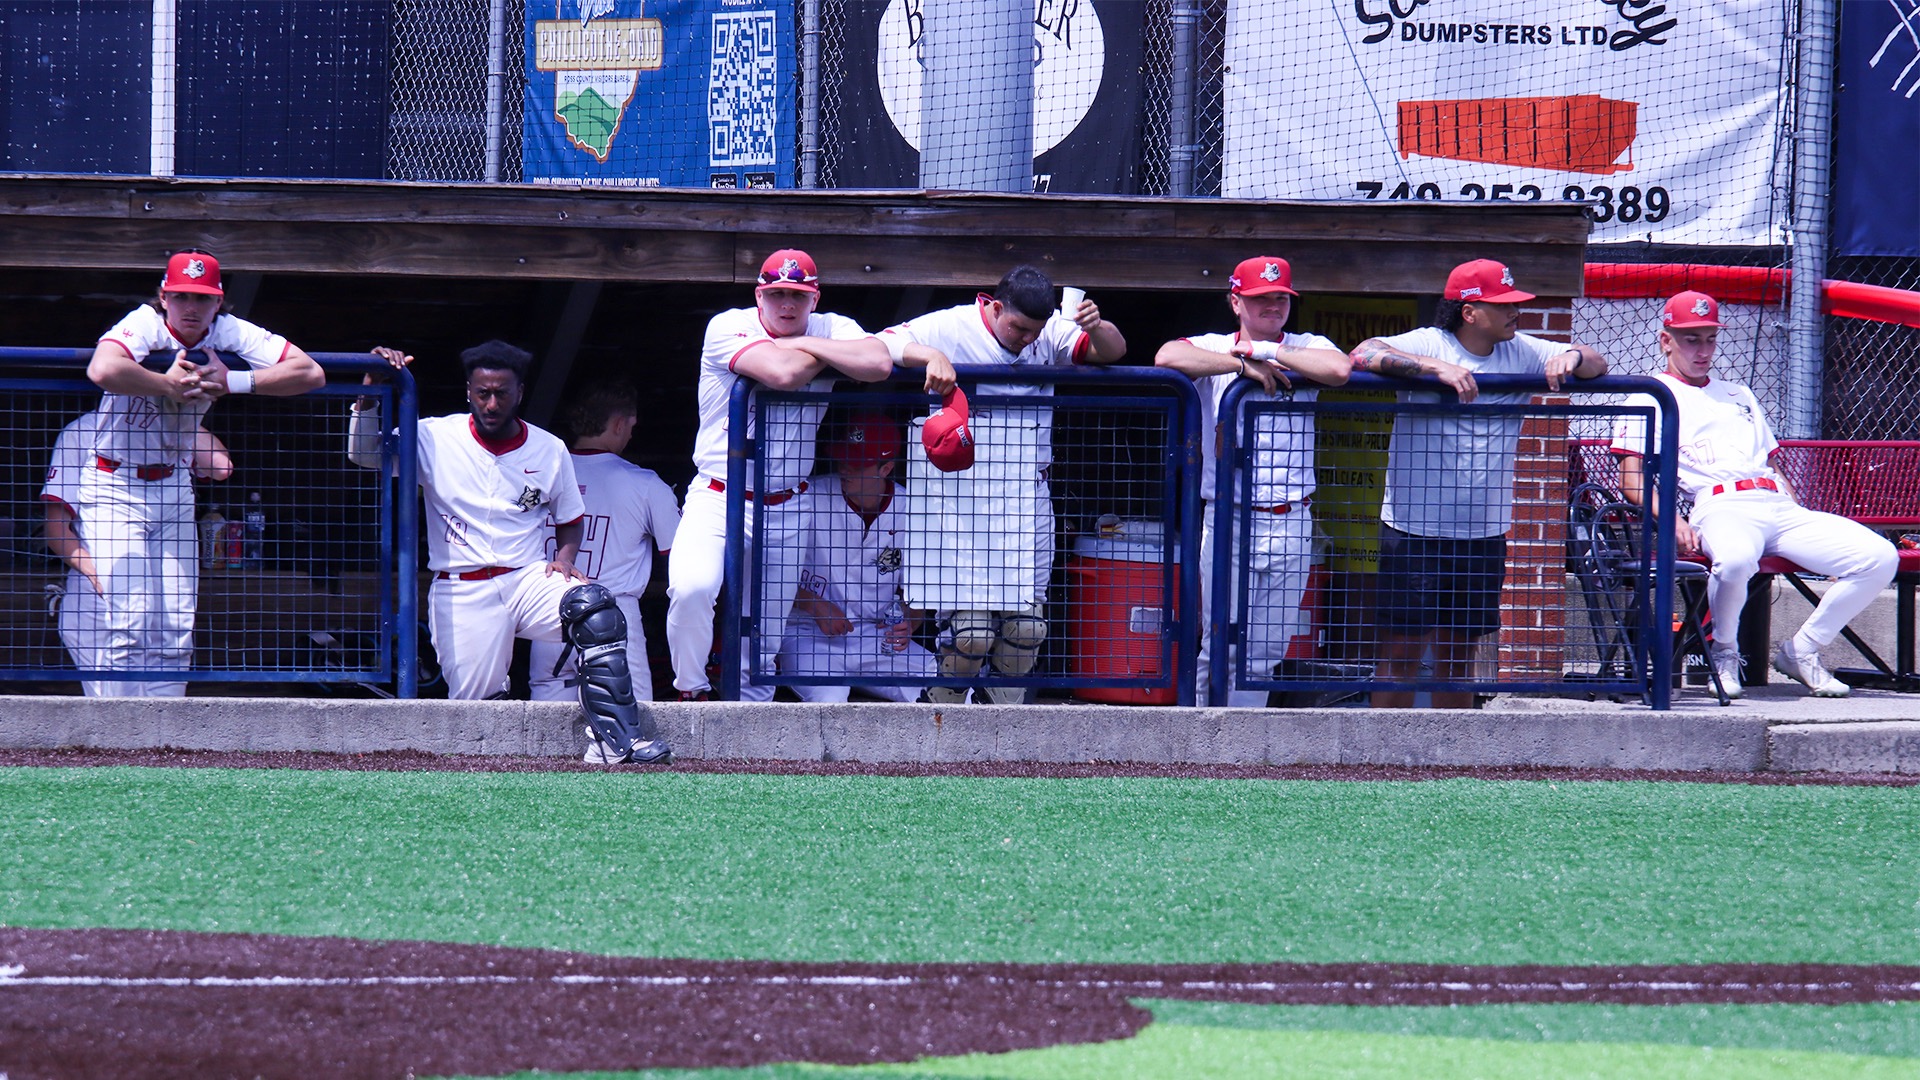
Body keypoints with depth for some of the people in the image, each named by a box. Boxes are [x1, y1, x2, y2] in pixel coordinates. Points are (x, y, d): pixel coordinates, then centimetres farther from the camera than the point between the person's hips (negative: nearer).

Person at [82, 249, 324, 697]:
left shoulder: (231, 334, -7)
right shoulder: (144, 325, -19)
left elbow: (311, 373, -15)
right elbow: (103, 370, -43)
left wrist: (232, 382, -23)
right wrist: (170, 385, -27)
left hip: (174, 488, 5)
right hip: (115, 487, -5)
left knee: (176, 635, 2)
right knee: (130, 623, -14)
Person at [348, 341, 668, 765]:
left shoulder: (550, 451, 8)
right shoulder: (436, 439, 2)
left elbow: (571, 521, 18)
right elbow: (364, 453, -2)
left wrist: (565, 558, -3)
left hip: (530, 579, 1)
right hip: (462, 592, -1)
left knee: (594, 607, -31)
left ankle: (614, 739, -33)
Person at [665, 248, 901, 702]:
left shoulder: (832, 329, 2)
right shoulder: (727, 328, -8)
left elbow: (879, 364, -19)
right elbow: (781, 373, -26)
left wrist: (803, 343, -14)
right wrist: (831, 355, -8)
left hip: (784, 511, 3)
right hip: (717, 499, -3)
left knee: (764, 645, 6)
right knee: (691, 588, -29)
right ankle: (692, 694, -7)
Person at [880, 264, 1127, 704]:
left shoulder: (1051, 333, 7)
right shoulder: (951, 329, -5)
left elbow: (1113, 351, 5)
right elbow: (881, 346, -10)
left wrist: (1096, 326, -17)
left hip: (1025, 500, 4)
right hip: (959, 498, -4)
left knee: (1026, 626, 0)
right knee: (971, 631, -11)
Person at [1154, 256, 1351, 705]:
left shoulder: (1307, 349, 8)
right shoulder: (1214, 348, 6)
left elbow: (1339, 369, -15)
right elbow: (1167, 357, -16)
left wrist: (1265, 351, -9)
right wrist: (1245, 364, -14)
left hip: (1291, 522, 2)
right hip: (1229, 517, -2)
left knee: (1266, 649, 4)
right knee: (1222, 646, -5)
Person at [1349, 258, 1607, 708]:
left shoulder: (1521, 352, 9)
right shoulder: (1427, 345, -7)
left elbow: (1598, 365, 12)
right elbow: (1364, 355, -23)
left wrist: (1572, 358, -12)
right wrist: (1438, 369, -32)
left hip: (1484, 535, 5)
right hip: (1414, 531, -5)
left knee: (1459, 657, 11)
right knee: (1401, 654, -3)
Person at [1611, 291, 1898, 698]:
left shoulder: (1738, 396, 34)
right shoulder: (1650, 398, 14)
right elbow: (1632, 478, 2)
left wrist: (1805, 522, 13)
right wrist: (1673, 522, -17)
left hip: (1779, 506, 6)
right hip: (1720, 506, -6)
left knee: (1879, 557, -14)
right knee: (1736, 558, -44)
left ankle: (1802, 650, -1)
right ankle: (1724, 655, -14)